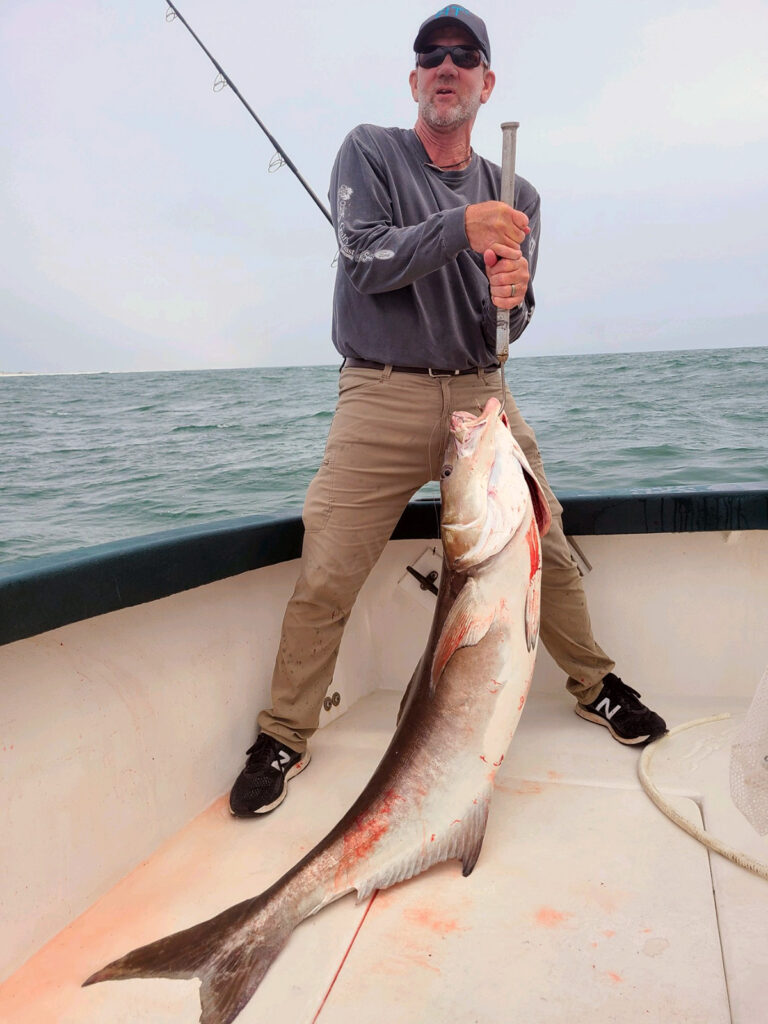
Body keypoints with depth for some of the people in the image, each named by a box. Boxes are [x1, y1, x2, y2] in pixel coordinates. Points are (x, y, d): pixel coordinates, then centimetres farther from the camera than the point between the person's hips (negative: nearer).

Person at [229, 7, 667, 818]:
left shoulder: (515, 195, 13)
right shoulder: (370, 152, 5)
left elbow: (509, 331, 8)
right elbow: (366, 261, -10)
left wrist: (511, 297, -15)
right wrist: (461, 227, -22)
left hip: (481, 393, 3)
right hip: (384, 392, -3)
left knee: (545, 550, 4)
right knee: (324, 578, -9)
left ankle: (595, 688, 28)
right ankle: (283, 737, 9)